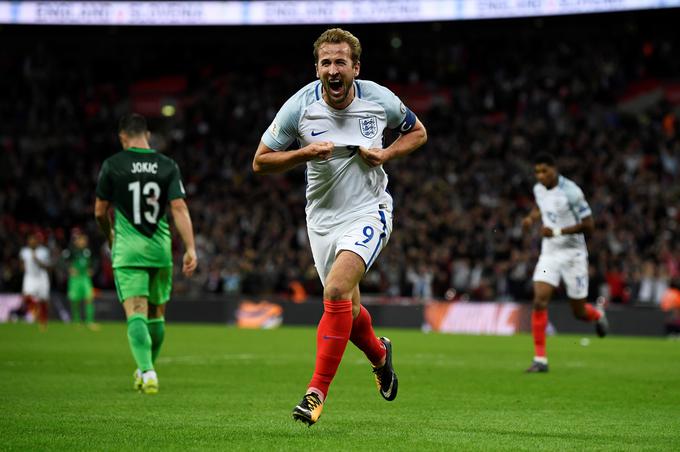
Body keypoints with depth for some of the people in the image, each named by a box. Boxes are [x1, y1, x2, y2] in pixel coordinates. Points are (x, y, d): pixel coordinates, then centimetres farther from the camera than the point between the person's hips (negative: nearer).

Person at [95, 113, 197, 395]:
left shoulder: (112, 165, -2)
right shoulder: (167, 166, 2)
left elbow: (100, 212, 5)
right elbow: (179, 208, -7)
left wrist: (110, 237, 25)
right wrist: (190, 249, -10)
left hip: (127, 251, -2)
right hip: (160, 250, 3)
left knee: (136, 313, -8)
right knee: (157, 314, 18)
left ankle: (147, 371, -26)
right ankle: (146, 369, 31)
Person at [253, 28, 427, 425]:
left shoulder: (380, 99, -8)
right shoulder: (299, 107, -10)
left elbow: (417, 132, 11)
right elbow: (260, 161, -3)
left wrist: (386, 154, -9)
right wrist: (304, 153, -21)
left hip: (369, 210, -3)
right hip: (323, 217, 3)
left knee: (336, 291, -25)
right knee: (347, 310, 11)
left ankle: (318, 391, -19)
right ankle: (380, 355, 46)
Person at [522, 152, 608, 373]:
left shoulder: (571, 192, -18)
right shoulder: (538, 189, 2)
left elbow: (588, 225, -16)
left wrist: (558, 232, -24)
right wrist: (531, 218, 3)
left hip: (573, 253, -5)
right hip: (549, 253, 5)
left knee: (579, 312, 4)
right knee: (539, 302, -15)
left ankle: (598, 312, 43)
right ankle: (540, 359, -12)